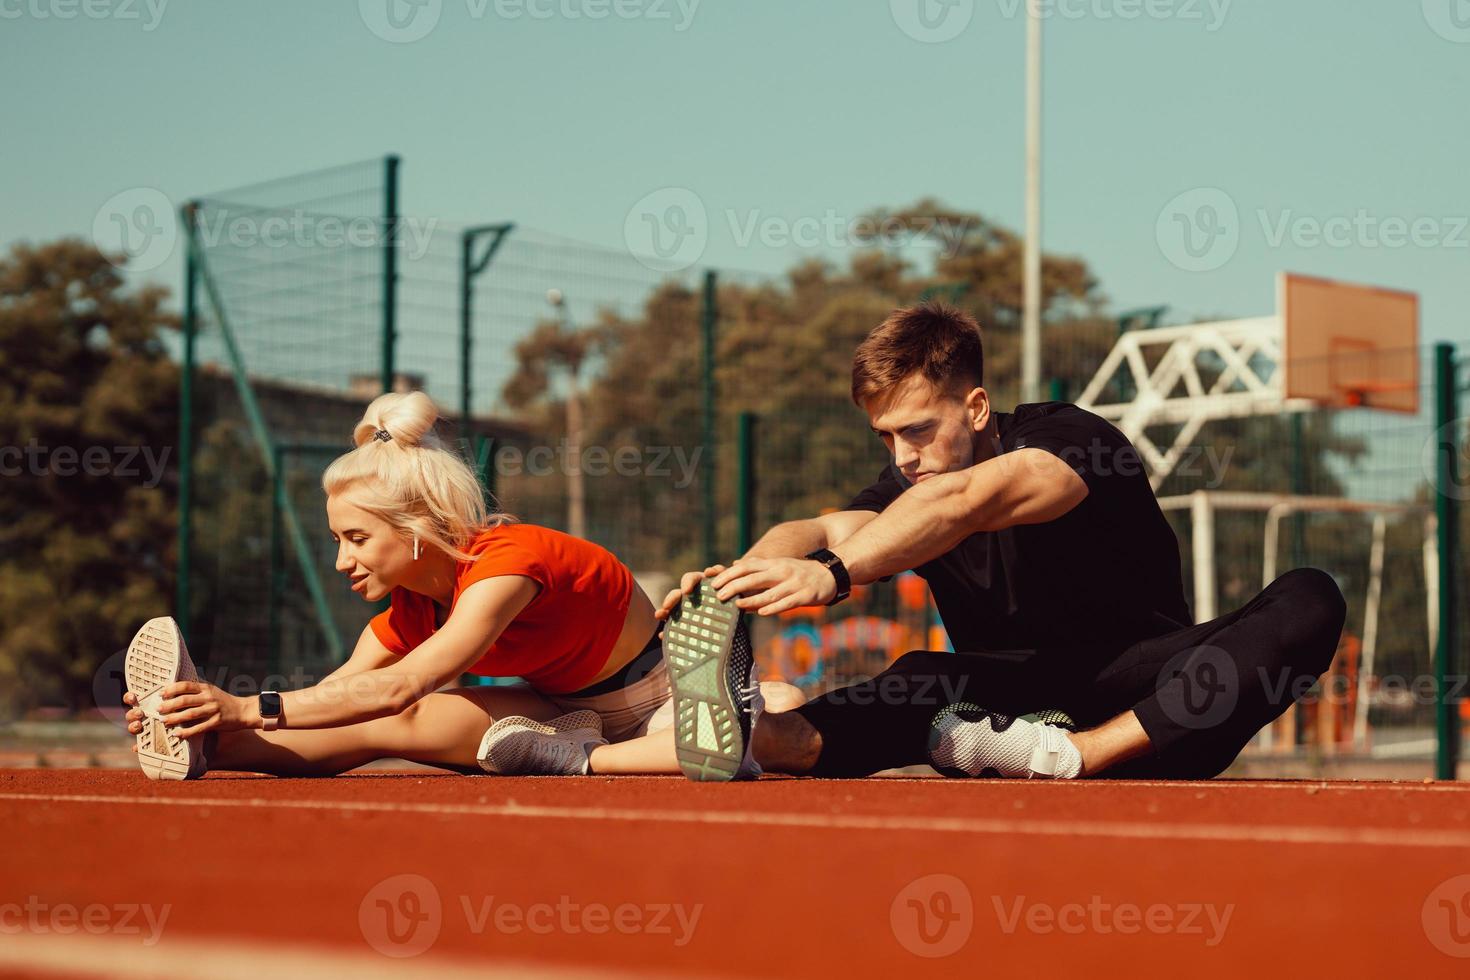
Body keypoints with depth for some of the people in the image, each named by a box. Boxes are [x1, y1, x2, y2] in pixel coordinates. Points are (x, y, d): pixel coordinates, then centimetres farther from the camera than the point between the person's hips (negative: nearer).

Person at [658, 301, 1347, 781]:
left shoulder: (1072, 439, -14)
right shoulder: (908, 489, 4)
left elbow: (967, 501, -35)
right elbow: (827, 530, -17)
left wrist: (831, 573, -51)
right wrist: (745, 576, -41)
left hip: (1140, 688, -3)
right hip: (1019, 695, 3)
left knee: (1308, 603, -31)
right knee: (919, 678, -31)